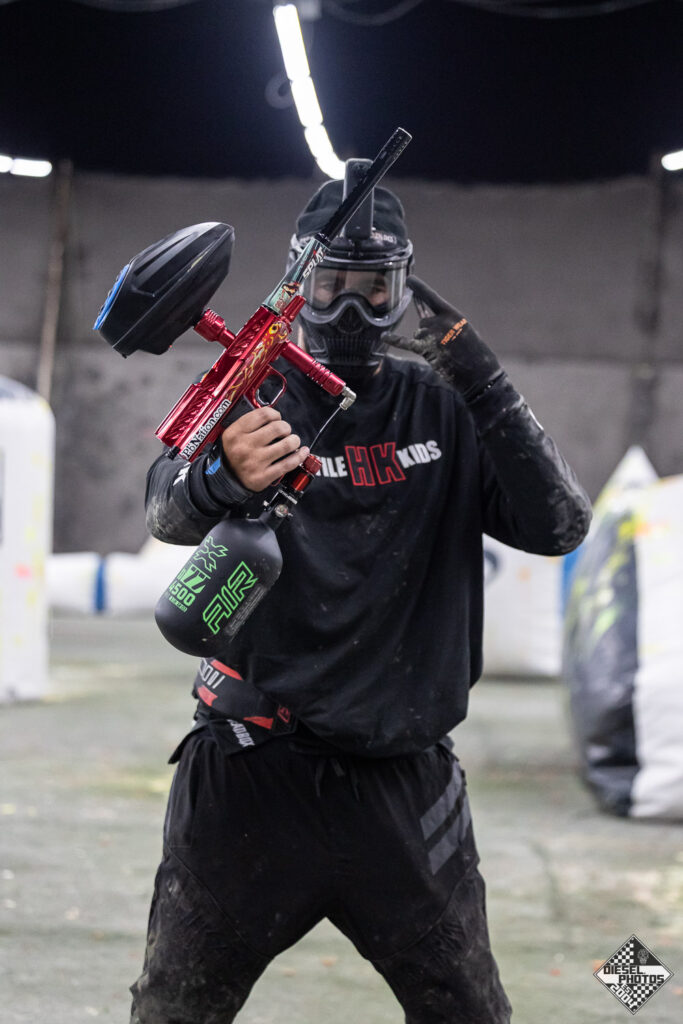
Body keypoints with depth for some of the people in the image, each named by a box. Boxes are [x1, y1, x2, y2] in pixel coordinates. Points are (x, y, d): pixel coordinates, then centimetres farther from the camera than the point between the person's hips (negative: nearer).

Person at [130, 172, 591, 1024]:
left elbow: (558, 528, -7)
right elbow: (168, 511, -21)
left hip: (401, 784, 1)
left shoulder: (443, 409, 5)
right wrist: (221, 478, -45)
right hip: (251, 774, -1)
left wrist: (487, 390, -19)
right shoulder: (251, 400, -1)